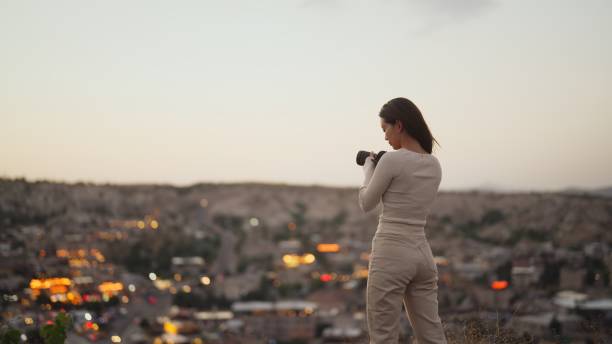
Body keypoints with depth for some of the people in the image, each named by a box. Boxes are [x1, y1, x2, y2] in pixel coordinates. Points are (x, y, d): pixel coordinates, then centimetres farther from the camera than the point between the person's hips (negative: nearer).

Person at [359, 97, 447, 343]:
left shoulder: (392, 160, -14)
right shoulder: (434, 164, 9)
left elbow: (366, 204, -1)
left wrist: (369, 167, 14)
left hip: (391, 255, -7)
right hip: (423, 255, 8)